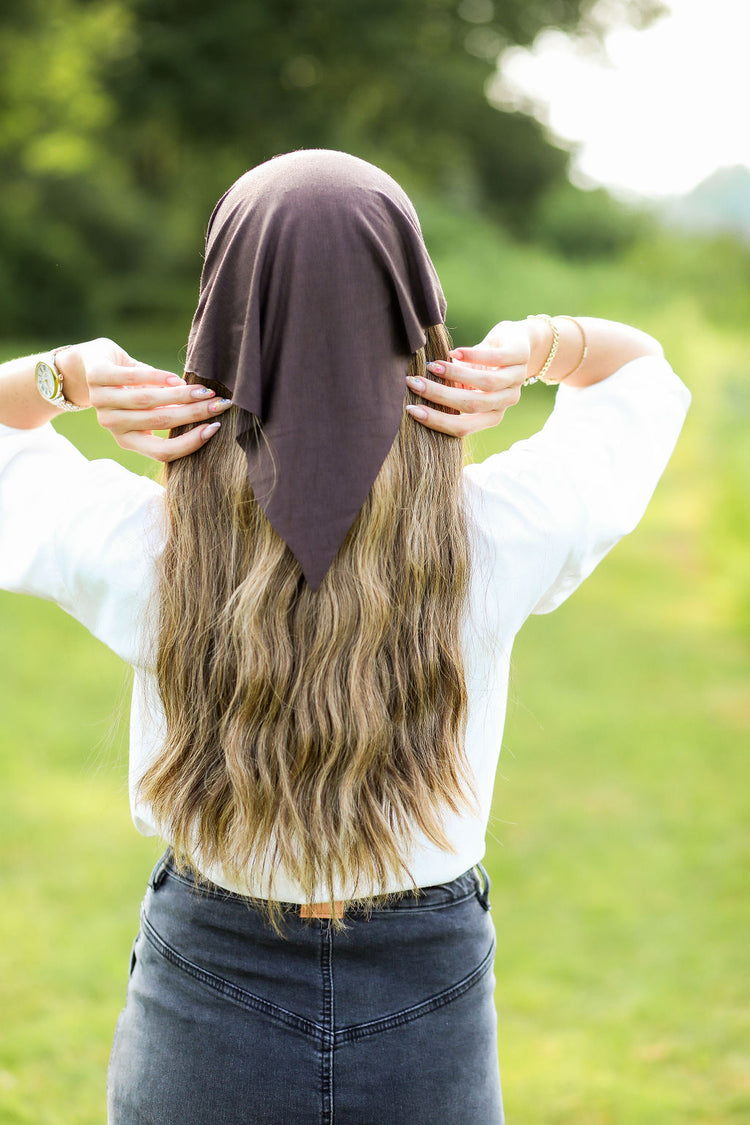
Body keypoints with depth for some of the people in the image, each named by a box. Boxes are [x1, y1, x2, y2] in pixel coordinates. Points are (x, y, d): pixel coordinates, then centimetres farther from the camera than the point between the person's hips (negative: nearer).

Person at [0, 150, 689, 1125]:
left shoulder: (143, 547, -19)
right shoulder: (499, 538, -17)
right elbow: (642, 366, 4)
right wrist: (534, 345, -15)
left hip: (203, 1010, 0)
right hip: (427, 1015, 1)